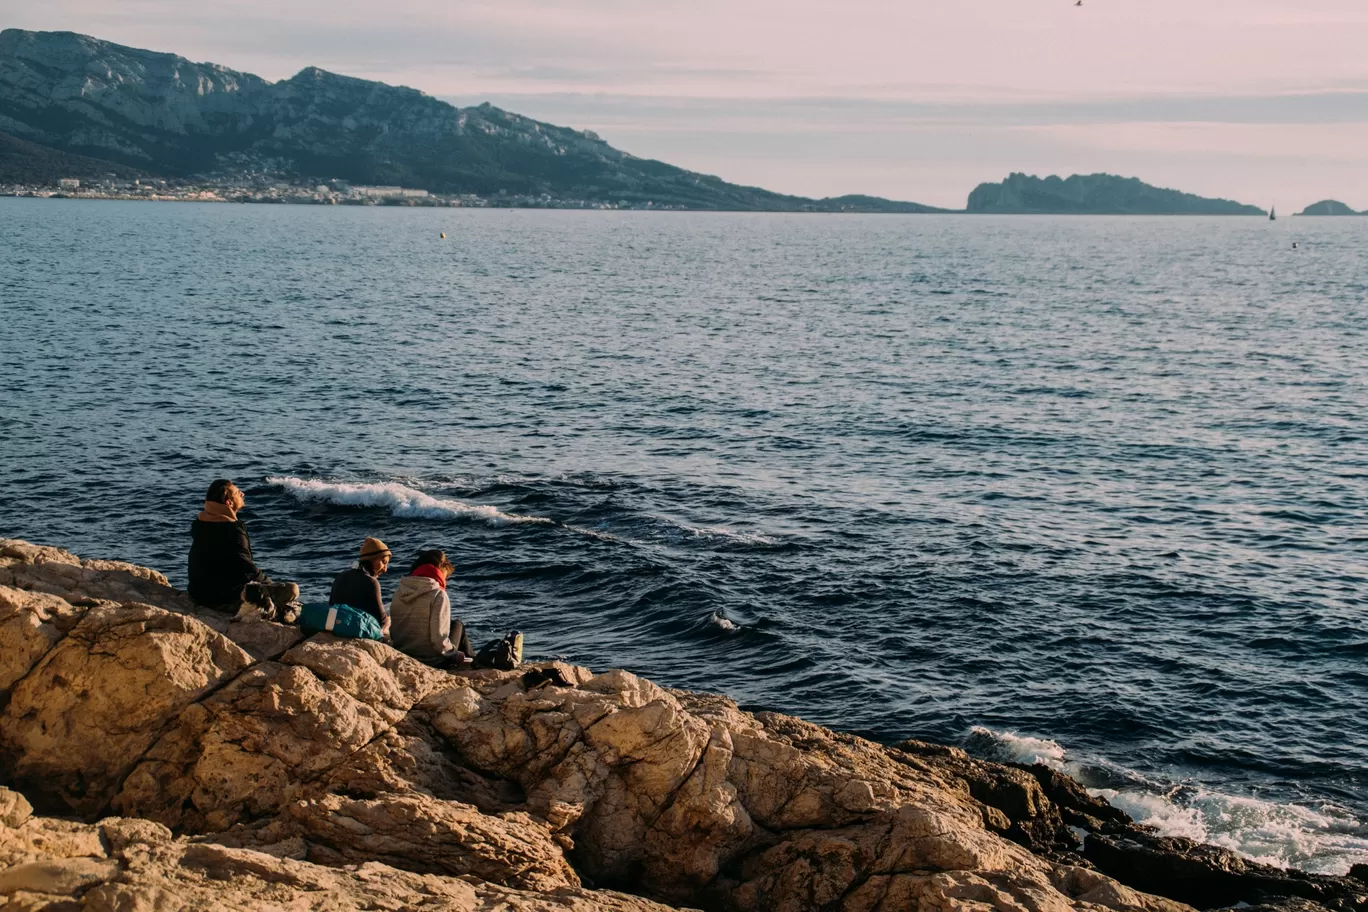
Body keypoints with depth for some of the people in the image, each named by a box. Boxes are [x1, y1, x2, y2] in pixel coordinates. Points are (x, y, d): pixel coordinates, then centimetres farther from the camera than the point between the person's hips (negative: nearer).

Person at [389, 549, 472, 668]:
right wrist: (456, 654, -3)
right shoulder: (439, 596, -15)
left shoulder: (399, 593, 3)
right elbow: (439, 639, -21)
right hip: (432, 662, -6)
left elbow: (392, 633, 7)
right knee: (458, 626, 21)